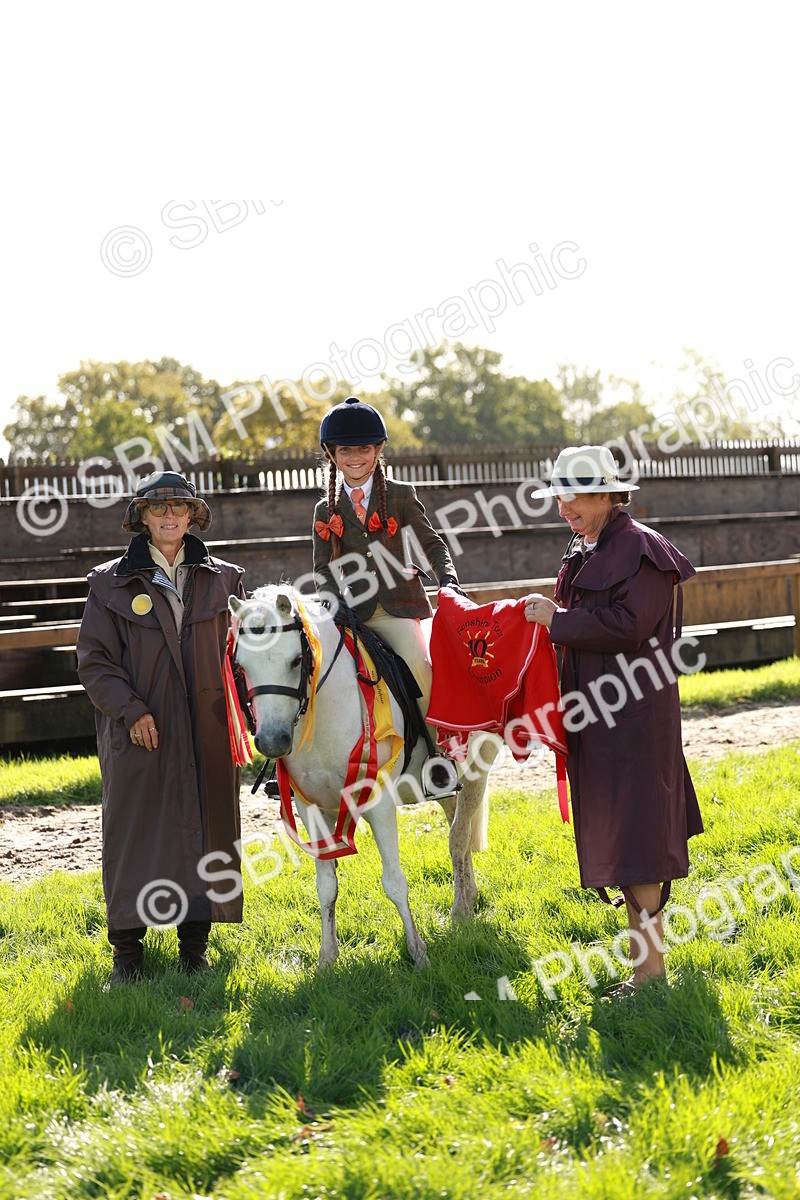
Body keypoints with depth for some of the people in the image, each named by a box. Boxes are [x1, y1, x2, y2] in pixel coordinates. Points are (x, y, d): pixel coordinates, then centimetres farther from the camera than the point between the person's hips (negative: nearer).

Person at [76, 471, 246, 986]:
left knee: (207, 825, 5)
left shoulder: (225, 579, 8)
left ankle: (196, 939, 17)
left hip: (208, 731, 2)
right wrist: (130, 709, -12)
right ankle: (128, 945, 12)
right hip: (139, 730, -2)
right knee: (134, 828, 1)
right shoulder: (111, 582, 3)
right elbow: (94, 659, 0)